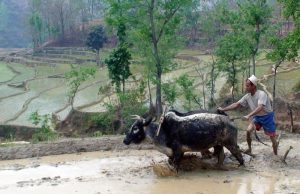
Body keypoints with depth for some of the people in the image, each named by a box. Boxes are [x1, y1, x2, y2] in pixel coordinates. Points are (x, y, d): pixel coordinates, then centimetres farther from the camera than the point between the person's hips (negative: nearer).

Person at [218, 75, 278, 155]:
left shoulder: (261, 94, -28)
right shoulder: (247, 96, -7)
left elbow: (260, 108, -41)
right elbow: (237, 104, -2)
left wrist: (249, 115, -52)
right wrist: (223, 109, -10)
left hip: (267, 116, -5)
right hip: (257, 116, 5)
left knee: (272, 138, 0)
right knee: (248, 130, -14)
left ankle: (276, 155, 17)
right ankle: (249, 149, 6)